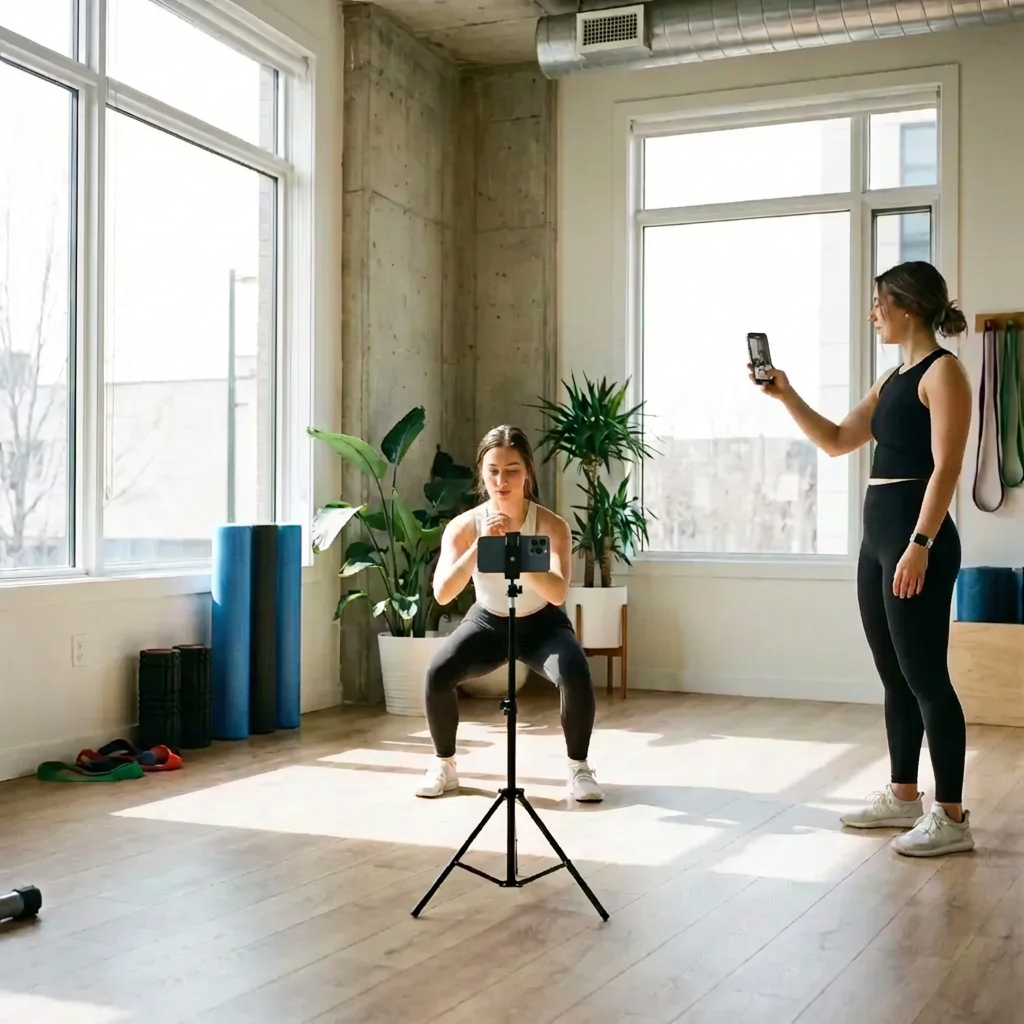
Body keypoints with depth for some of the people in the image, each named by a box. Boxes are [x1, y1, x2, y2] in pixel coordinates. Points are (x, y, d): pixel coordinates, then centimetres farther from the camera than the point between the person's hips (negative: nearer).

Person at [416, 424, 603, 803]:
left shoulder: (551, 525, -22)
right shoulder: (463, 526, -18)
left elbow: (558, 593, -36)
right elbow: (442, 594, -29)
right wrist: (480, 545, -42)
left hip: (542, 624, -1)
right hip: (487, 622, 1)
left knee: (576, 675, -31)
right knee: (437, 673, -26)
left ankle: (578, 767, -7)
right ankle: (444, 765, -2)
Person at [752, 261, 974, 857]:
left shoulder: (943, 371, -8)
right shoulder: (893, 379, 18)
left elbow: (946, 468, -16)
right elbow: (837, 441, 23)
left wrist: (920, 545, -23)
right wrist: (786, 396, 13)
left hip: (916, 536, -9)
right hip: (879, 535, 9)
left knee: (926, 677, -7)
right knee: (895, 676, 13)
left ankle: (952, 817, 0)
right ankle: (904, 797, 22)